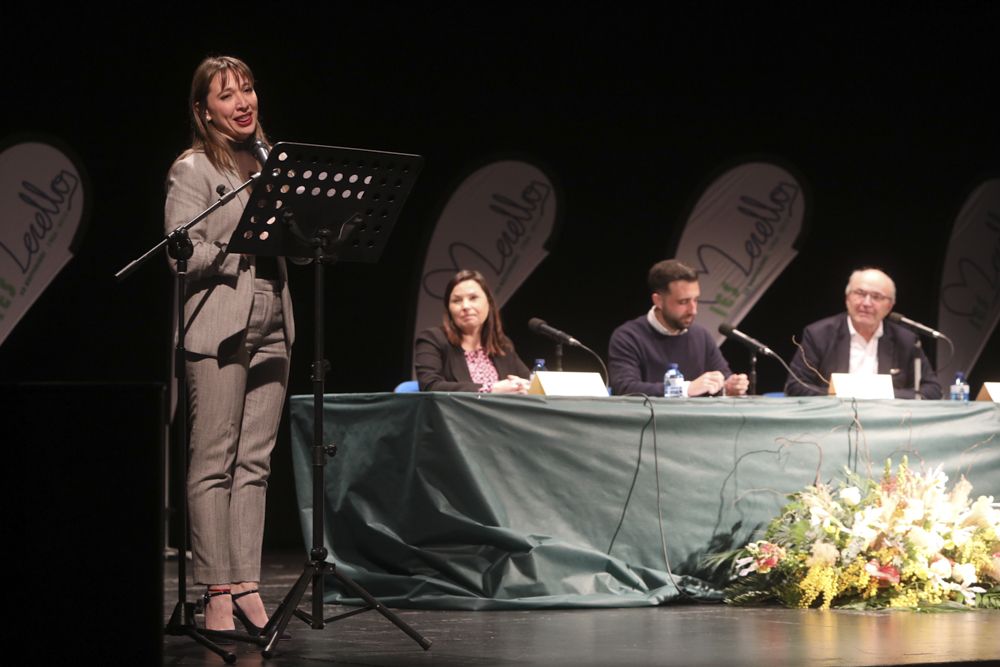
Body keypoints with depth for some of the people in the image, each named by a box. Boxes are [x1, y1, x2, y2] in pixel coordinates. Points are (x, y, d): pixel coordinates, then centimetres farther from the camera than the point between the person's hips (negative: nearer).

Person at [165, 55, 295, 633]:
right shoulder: (193, 170, -2)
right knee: (214, 462, -5)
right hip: (219, 328, -6)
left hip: (271, 325, 6)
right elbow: (183, 255, -11)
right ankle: (217, 593, -4)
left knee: (255, 462, 5)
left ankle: (247, 586, 6)